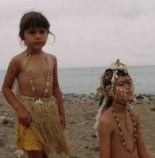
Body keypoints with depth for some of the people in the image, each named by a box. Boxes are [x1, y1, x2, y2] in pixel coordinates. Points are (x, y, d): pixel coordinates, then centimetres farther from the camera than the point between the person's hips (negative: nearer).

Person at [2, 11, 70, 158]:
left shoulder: (52, 59, 6)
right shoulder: (18, 60, -7)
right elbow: (6, 88, -2)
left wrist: (61, 113, 12)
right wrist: (19, 108, -15)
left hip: (49, 111, 4)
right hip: (29, 112, -4)